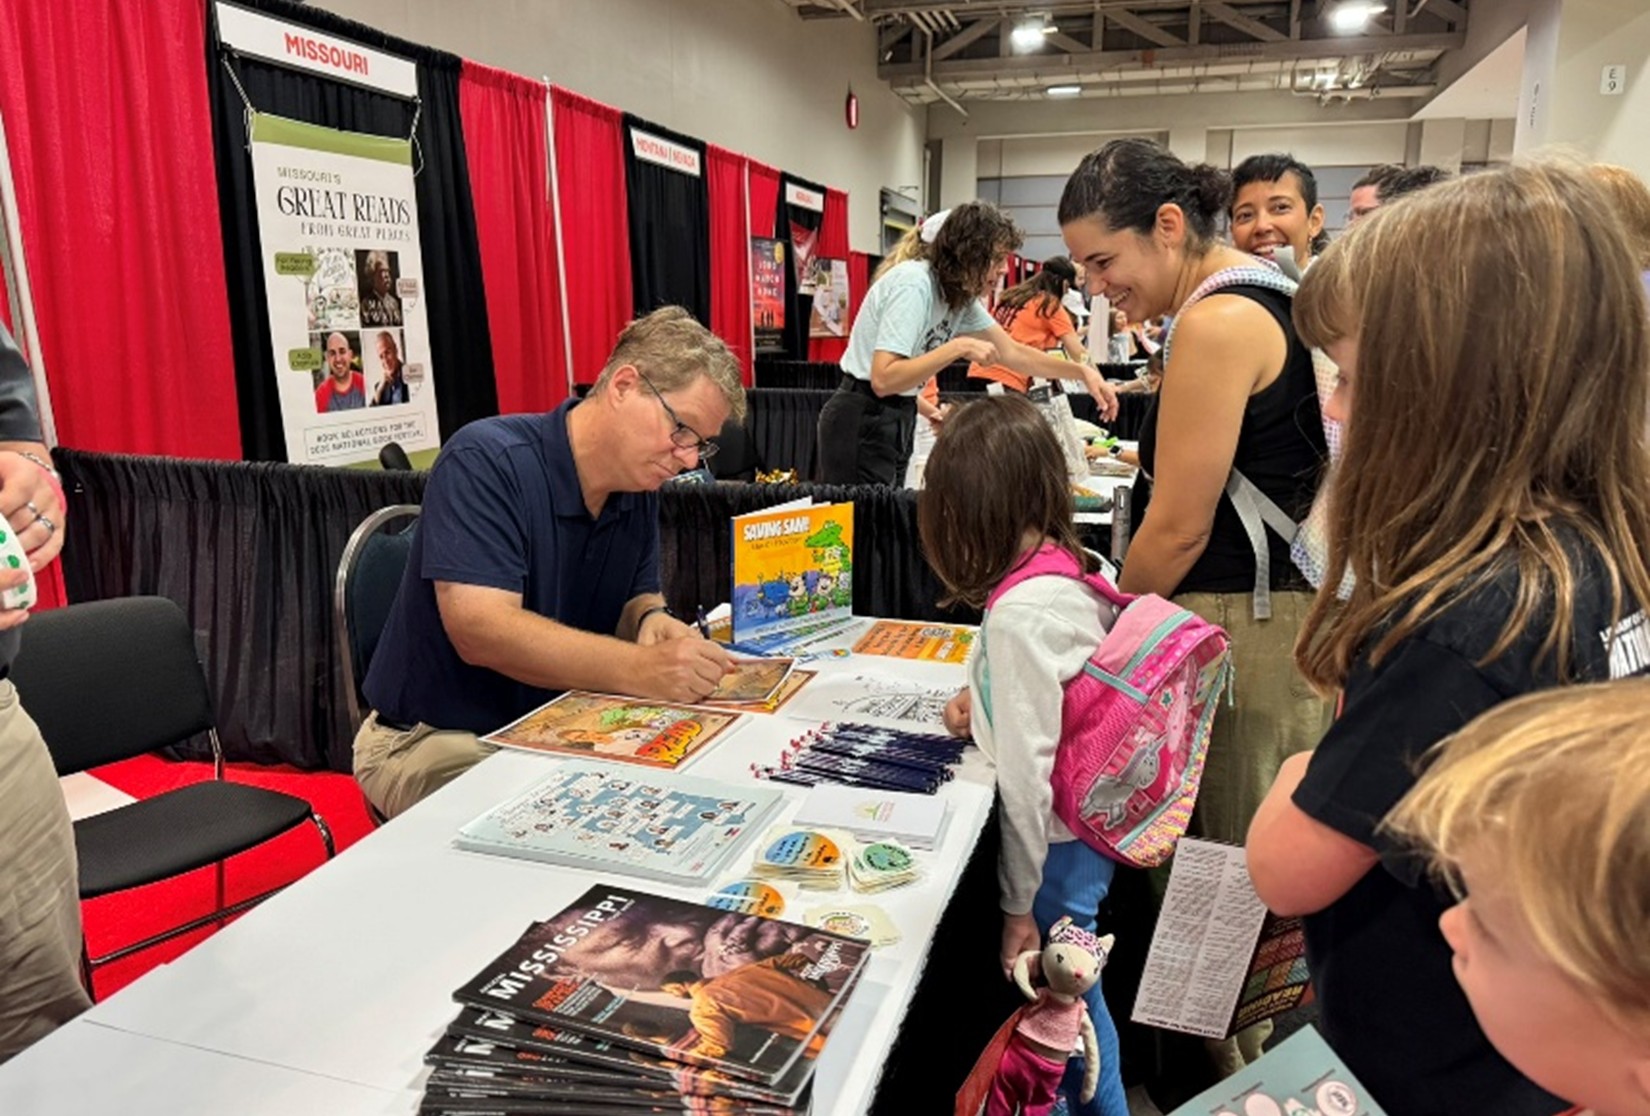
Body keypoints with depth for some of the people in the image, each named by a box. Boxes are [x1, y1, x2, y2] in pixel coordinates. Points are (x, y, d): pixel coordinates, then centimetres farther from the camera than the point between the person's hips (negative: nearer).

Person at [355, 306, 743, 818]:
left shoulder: (637, 488, 2)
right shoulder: (486, 462, -20)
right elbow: (480, 630, -30)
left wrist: (651, 618, -13)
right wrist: (641, 668, -41)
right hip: (439, 739, -7)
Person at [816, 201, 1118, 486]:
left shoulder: (962, 297, 5)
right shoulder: (913, 284, -21)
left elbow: (1014, 353, 13)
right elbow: (882, 379, -30)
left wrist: (1083, 372, 6)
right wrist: (959, 347, -28)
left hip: (899, 420, 9)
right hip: (863, 423, -9)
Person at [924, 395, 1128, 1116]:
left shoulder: (1018, 615, -26)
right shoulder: (1080, 571, -2)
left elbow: (1028, 771, -23)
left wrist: (1019, 904, -13)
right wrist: (986, 702, 4)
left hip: (1056, 843, -8)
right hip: (1096, 826, 8)